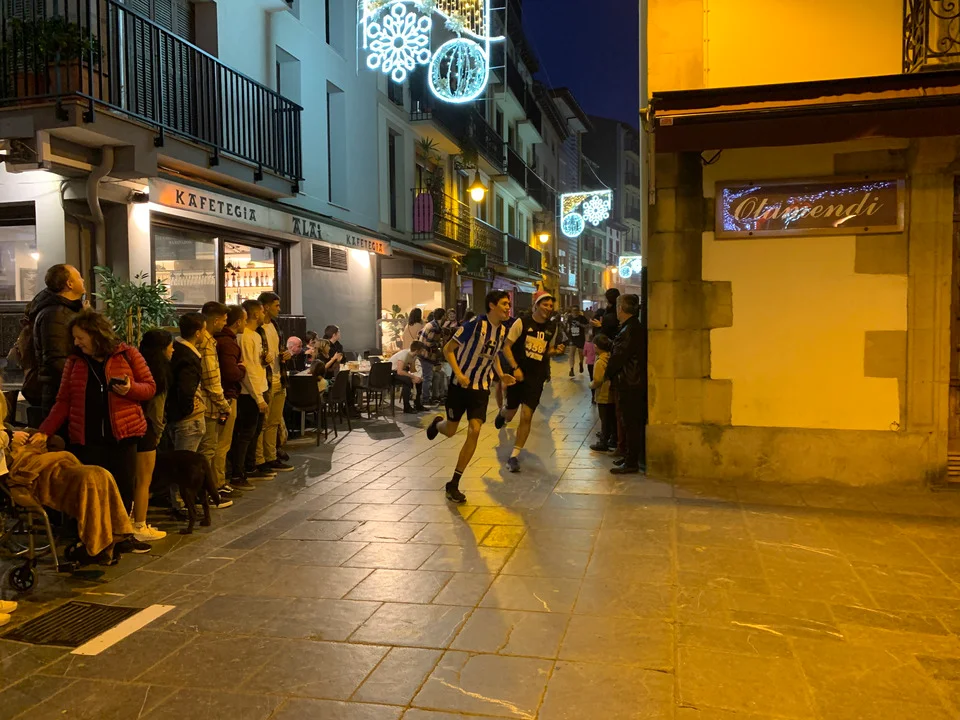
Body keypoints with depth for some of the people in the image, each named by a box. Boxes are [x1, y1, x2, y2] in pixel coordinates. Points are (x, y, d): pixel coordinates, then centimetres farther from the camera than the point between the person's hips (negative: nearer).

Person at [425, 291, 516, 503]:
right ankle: (438, 423, 52)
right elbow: (448, 349, -13)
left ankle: (454, 484, -1)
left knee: (474, 431, -12)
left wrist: (501, 376, 2)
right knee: (450, 431, 10)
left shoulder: (502, 331, 1)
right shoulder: (474, 324, -18)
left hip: (481, 388, 4)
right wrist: (458, 374, -25)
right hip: (460, 385, -4)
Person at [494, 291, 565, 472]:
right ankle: (502, 413, 54)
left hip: (536, 377, 2)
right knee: (511, 412, 14)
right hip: (518, 373, -1)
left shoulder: (553, 327, 3)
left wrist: (556, 351, -4)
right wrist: (515, 368, -17)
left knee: (526, 417, -6)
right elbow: (506, 347, -7)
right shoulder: (522, 322, -9)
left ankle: (514, 456, 4)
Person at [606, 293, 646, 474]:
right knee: (638, 423, 17)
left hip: (629, 384, -10)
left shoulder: (629, 331, -19)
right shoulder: (638, 328, 11)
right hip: (638, 383, 10)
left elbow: (618, 358, -20)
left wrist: (607, 373, -4)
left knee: (631, 424, -2)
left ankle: (631, 463, 5)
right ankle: (641, 456, 27)